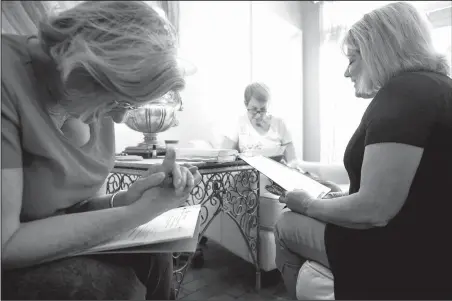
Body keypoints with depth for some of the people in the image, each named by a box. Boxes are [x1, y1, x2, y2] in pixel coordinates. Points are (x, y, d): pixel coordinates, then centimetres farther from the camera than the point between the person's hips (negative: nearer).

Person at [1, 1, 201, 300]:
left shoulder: (95, 100, -7)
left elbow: (81, 202, 0)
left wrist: (128, 199, -20)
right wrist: (135, 213, -27)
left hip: (47, 246, 6)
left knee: (152, 257, -9)